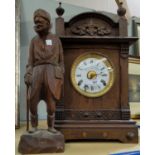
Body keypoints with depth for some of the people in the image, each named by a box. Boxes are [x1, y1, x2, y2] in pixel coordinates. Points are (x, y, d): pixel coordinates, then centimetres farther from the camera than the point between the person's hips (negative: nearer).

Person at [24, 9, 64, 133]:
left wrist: (61, 77, 3)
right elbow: (31, 60, 10)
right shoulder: (34, 41, 16)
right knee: (33, 101, -6)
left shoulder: (56, 40, 13)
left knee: (51, 101, -6)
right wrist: (27, 76, -4)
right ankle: (34, 126, 11)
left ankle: (51, 126, 9)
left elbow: (61, 60, 12)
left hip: (52, 73, -1)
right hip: (37, 73, 1)